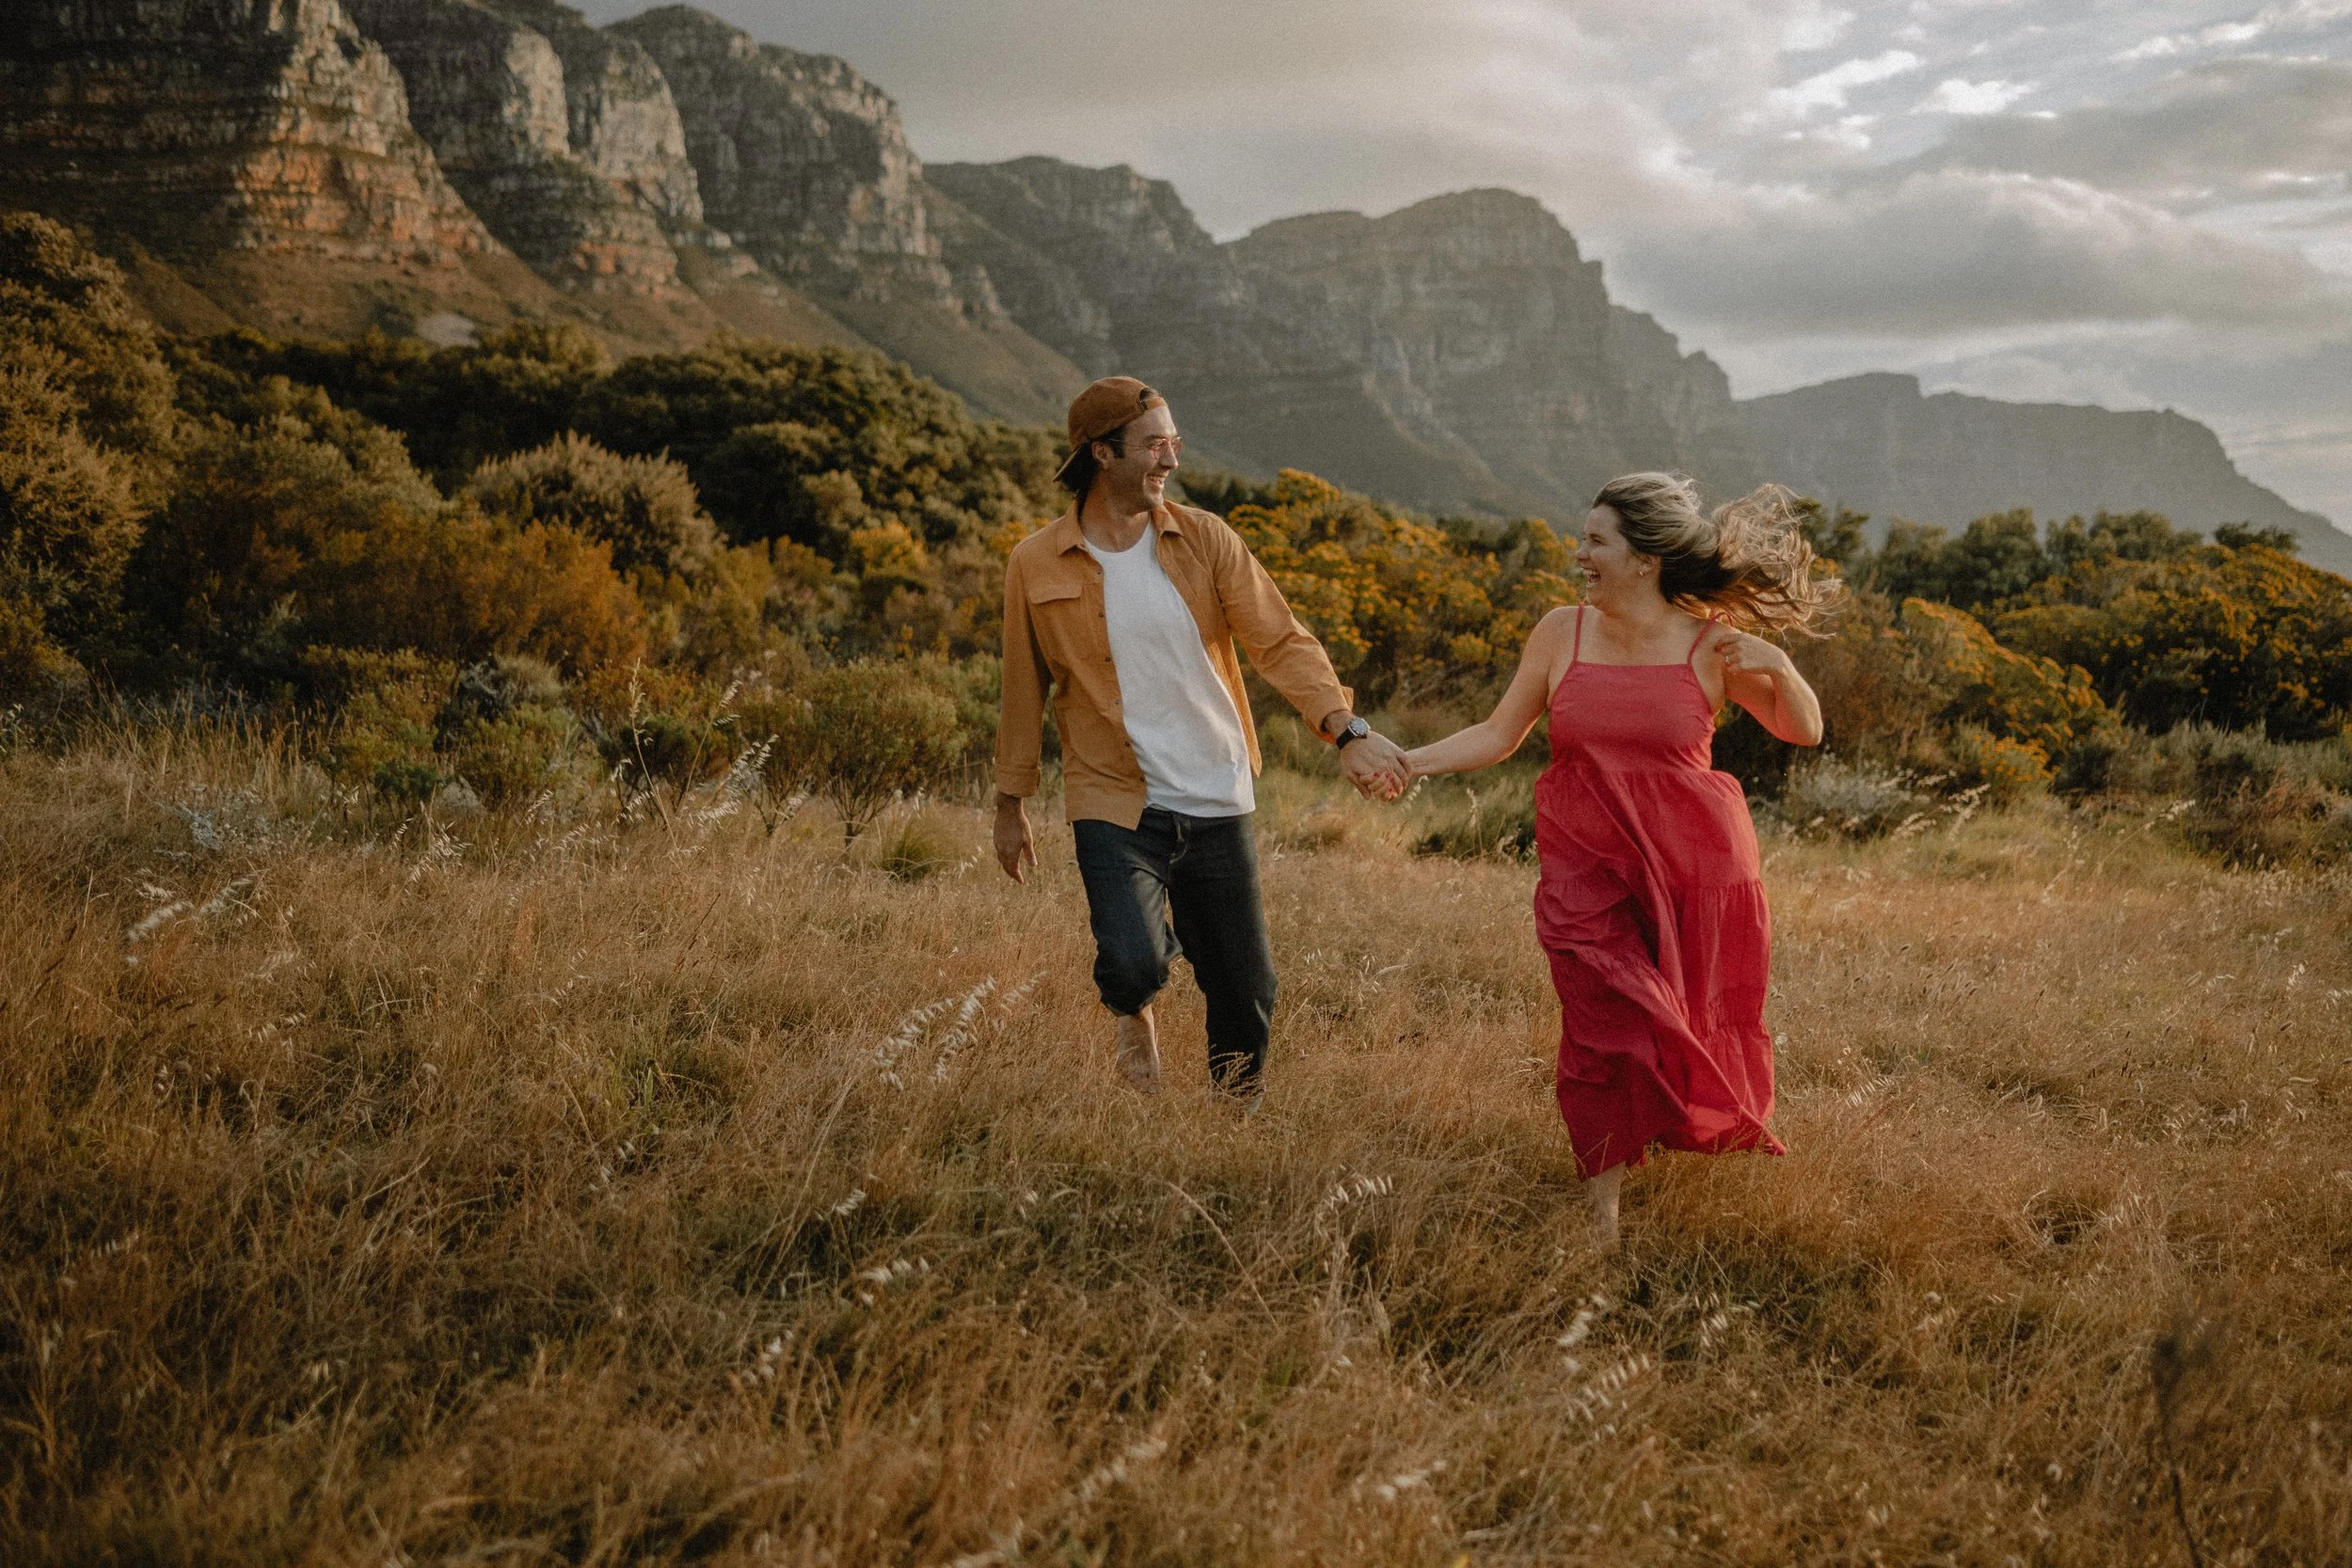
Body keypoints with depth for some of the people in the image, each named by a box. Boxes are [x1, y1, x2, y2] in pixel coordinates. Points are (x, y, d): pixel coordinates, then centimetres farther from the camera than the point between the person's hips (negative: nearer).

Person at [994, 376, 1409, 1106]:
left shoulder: (1205, 539, -1)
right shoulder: (1036, 566, -3)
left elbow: (1280, 640, -7)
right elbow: (1026, 690, 7)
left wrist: (1345, 729, -23)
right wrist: (1011, 804, 13)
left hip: (1217, 805, 2)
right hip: (1114, 803, -2)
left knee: (1246, 991, 6)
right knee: (1132, 967, -23)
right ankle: (1135, 1013, 16)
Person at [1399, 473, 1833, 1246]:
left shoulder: (1712, 644, -3)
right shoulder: (1561, 633, 2)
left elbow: (1804, 731, 5)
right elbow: (1499, 733, 8)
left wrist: (1777, 666, -15)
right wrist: (1412, 761, -5)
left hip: (1693, 868, -1)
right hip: (1586, 867, 1)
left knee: (1698, 1029, 8)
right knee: (1602, 1033, -6)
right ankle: (1603, 1222, 2)